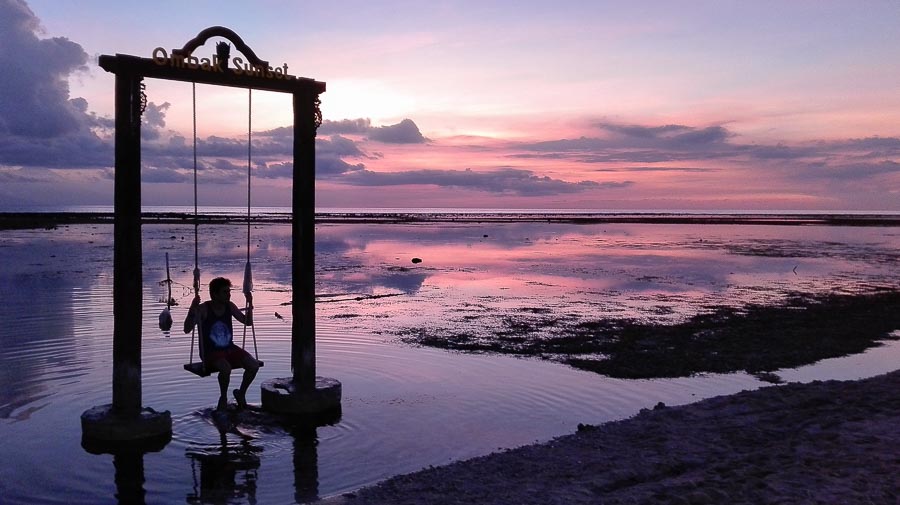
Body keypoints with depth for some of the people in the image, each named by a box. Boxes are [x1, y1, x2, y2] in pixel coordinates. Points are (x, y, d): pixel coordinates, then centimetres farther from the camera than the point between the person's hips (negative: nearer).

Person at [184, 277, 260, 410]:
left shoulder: (230, 306, 4)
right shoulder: (203, 309, -11)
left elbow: (248, 322, 12)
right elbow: (187, 329, -20)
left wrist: (250, 304, -1)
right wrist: (192, 309, -32)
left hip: (229, 349, 5)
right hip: (210, 352, -5)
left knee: (254, 365, -16)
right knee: (226, 368, -35)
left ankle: (241, 393, 10)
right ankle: (223, 398, -6)